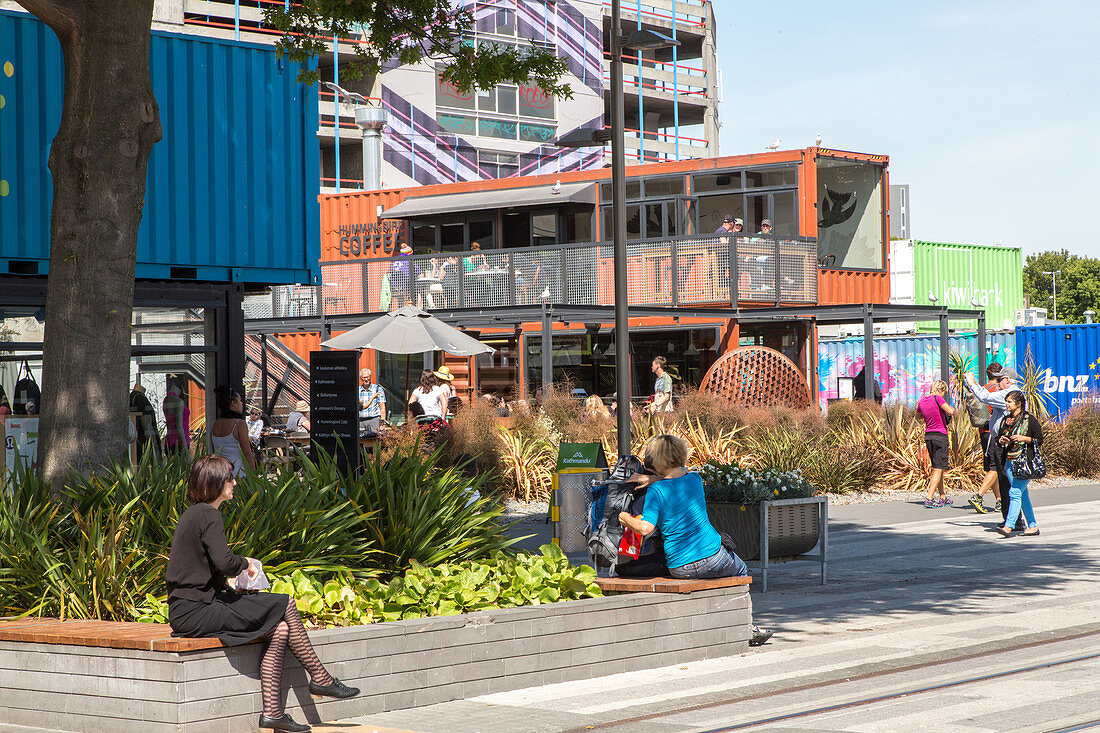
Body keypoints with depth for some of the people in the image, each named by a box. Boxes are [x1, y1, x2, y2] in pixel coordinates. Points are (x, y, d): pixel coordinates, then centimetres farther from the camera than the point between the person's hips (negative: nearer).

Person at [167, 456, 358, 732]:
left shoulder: (193, 514, 18)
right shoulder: (209, 516, -13)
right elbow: (224, 563, -25)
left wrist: (242, 567, 5)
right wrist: (246, 563, -4)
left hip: (187, 611, 10)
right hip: (196, 613, -10)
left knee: (279, 630, 1)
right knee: (285, 605, -6)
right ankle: (320, 678, 4)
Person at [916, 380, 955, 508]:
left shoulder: (922, 400, 7)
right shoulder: (937, 398, -13)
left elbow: (918, 415, 25)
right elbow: (950, 411, -23)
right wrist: (953, 408, -1)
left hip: (928, 436, 7)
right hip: (940, 436, -7)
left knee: (937, 468, 17)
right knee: (938, 469, -6)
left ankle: (943, 498, 24)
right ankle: (929, 499, -15)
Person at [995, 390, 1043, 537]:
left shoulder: (1029, 419, -4)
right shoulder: (1005, 420, 13)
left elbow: (1039, 440, -3)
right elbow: (998, 438, 21)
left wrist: (1023, 438, -16)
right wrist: (1001, 440, -1)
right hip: (1009, 461, 7)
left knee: (1015, 492, -15)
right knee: (1023, 495, 9)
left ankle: (1009, 526, -21)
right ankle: (1033, 526, 16)